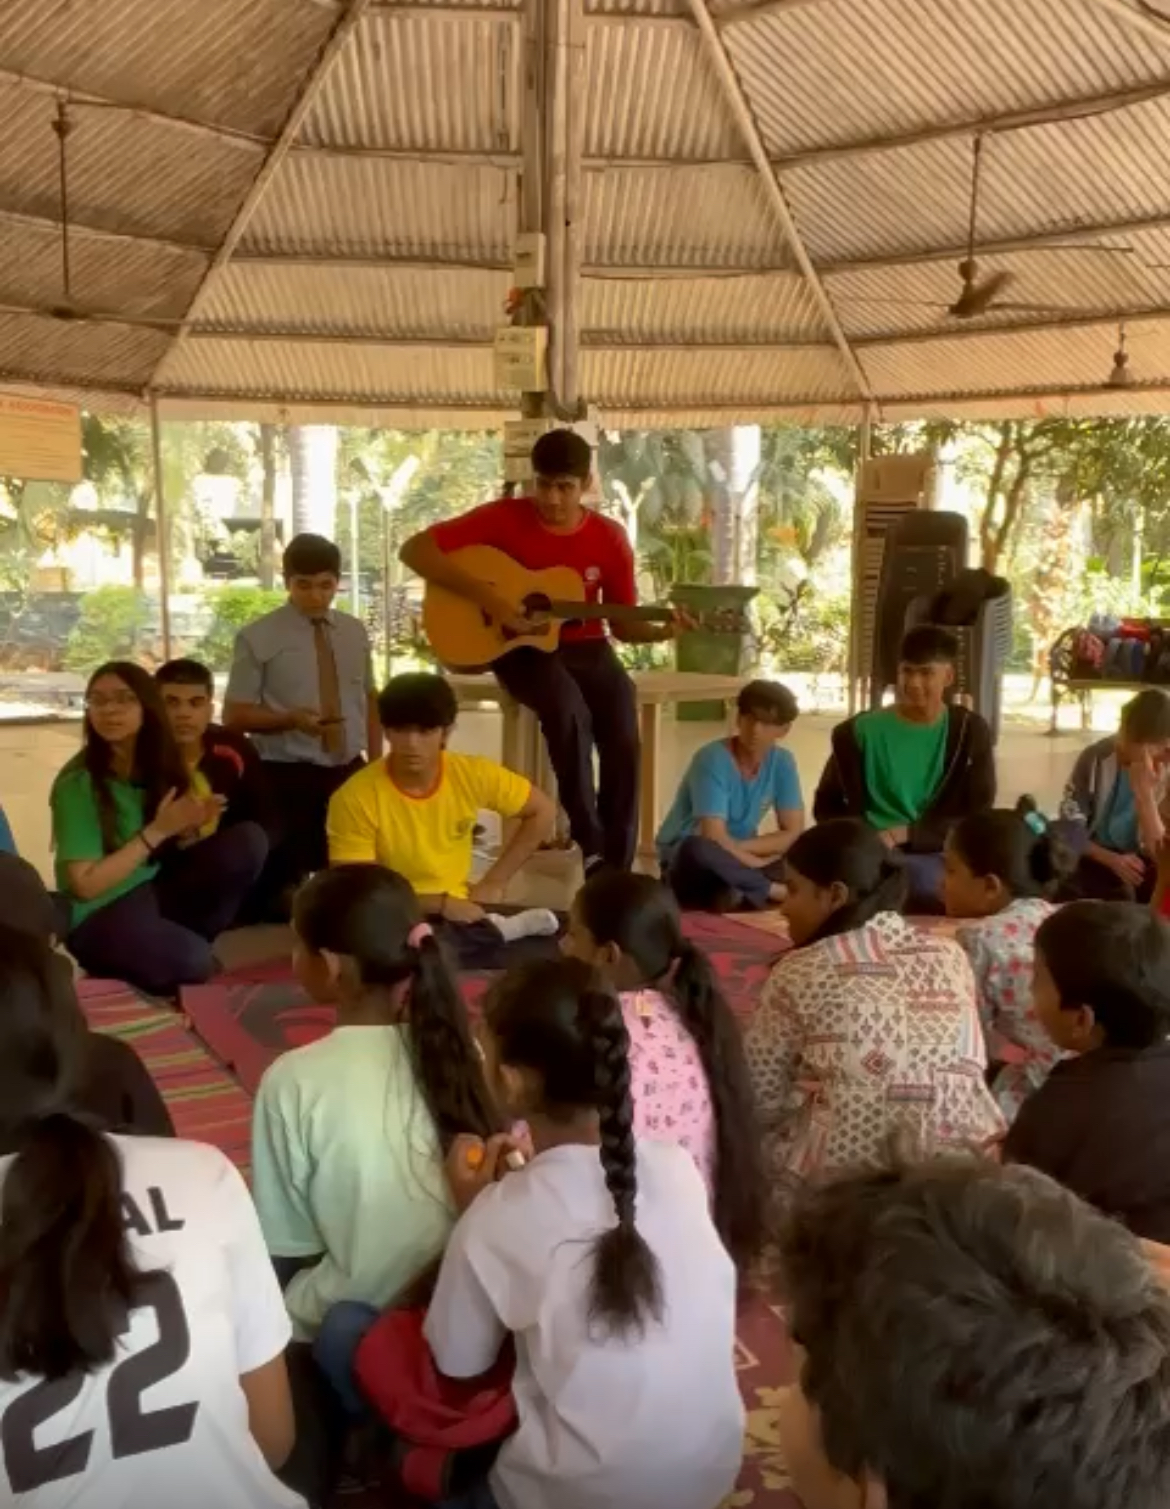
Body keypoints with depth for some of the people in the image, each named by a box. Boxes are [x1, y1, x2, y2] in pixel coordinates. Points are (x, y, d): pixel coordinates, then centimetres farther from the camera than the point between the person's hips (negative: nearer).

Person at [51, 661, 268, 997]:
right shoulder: (78, 783, -17)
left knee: (248, 840, -10)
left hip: (156, 892, 7)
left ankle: (186, 938, -3)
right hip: (100, 918, -7)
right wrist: (157, 831, -22)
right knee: (191, 961, -34)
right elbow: (85, 885, -20)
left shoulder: (158, 766, 1)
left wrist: (187, 831, -14)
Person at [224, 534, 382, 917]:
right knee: (283, 878, -3)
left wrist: (376, 765, 6)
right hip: (286, 778, -4)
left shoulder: (355, 632, 8)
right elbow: (234, 716, -6)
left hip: (348, 773, 5)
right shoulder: (258, 637, -6)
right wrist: (290, 719, -22)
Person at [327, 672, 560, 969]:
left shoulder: (473, 775, -10)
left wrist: (494, 882, -1)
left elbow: (543, 812, 5)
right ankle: (495, 930, -11)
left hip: (460, 910, 2)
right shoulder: (355, 798, -18)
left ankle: (491, 930, -1)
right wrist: (440, 902, -20)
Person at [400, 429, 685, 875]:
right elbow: (415, 549, -13)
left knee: (624, 737, -21)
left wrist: (662, 631, -17)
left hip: (584, 648, 3)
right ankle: (591, 845, -18)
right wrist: (484, 595, -23)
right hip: (521, 648, -3)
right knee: (570, 712, -34)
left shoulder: (609, 537, -1)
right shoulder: (505, 517, -8)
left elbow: (623, 624, 5)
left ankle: (616, 866, -7)